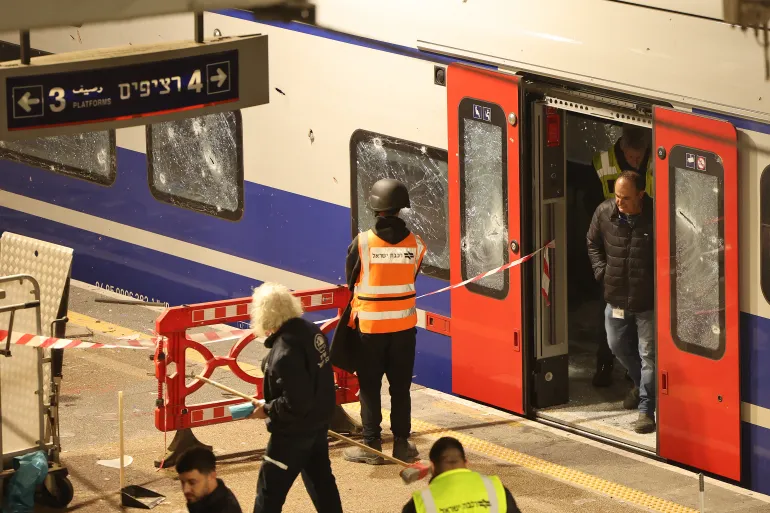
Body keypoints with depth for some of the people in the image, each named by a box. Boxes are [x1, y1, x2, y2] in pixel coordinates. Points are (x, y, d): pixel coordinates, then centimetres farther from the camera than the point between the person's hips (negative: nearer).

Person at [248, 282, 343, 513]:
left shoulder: (285, 351, -30)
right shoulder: (311, 331, -4)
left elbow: (295, 404, -30)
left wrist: (267, 409, -14)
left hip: (295, 431, -9)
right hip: (319, 421, 9)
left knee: (270, 488, 4)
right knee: (321, 478, 23)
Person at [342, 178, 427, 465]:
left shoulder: (362, 243, -13)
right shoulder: (416, 244, -5)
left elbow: (350, 282, 0)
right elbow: (411, 279, 6)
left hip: (370, 325, -2)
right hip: (404, 325, 2)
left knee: (370, 387, 7)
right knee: (401, 386, 11)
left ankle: (372, 446, 9)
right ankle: (402, 444, 15)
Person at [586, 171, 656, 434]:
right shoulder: (604, 212, -6)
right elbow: (593, 243, 12)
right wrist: (601, 270, 3)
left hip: (648, 300, -5)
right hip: (616, 295, 5)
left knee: (648, 354, 1)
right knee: (617, 344, 21)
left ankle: (646, 410, 9)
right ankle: (641, 383, 48)